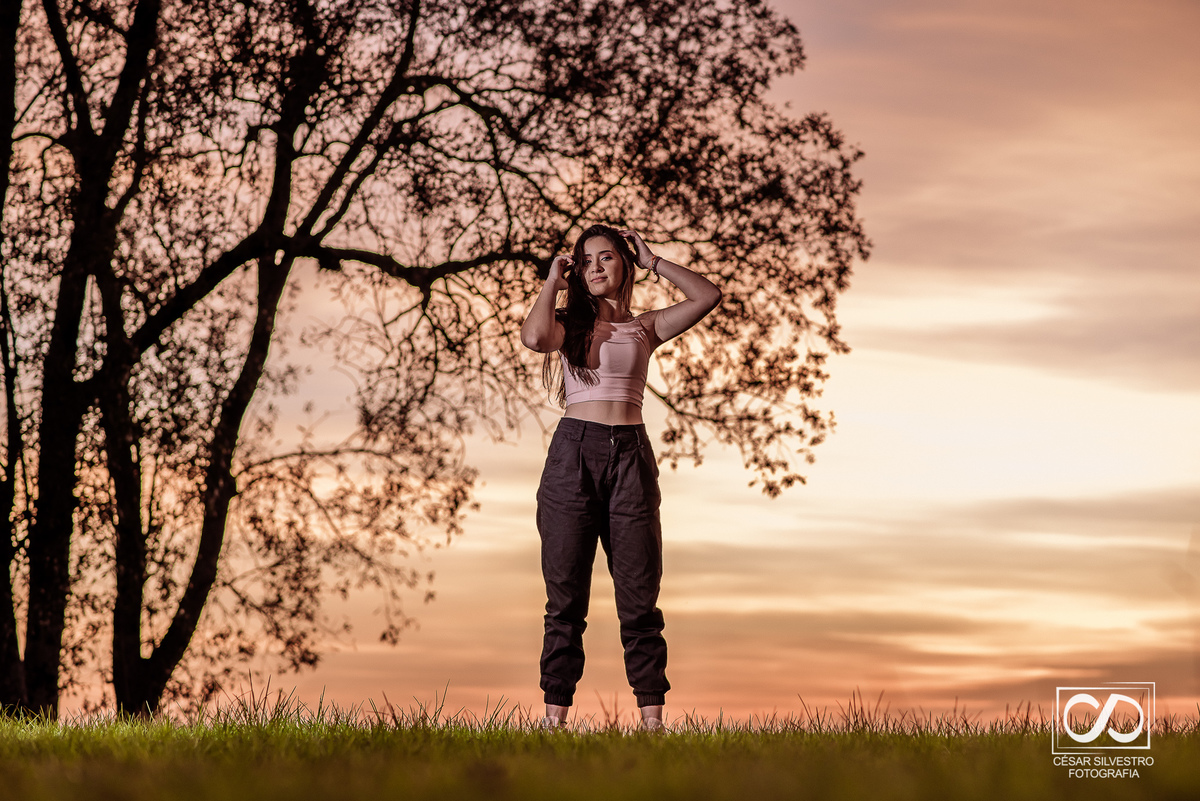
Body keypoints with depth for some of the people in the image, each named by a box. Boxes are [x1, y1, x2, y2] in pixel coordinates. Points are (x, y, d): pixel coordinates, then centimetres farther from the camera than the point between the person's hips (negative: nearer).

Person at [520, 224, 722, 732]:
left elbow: (708, 296, 3)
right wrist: (553, 282, 3)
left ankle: (651, 717, -1)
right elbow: (534, 337, -11)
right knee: (566, 597, -1)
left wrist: (652, 262, 10)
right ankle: (555, 715, 0)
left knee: (639, 596, -1)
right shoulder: (570, 323, 12)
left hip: (630, 456, 1)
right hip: (573, 452, -1)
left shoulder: (645, 328, 15)